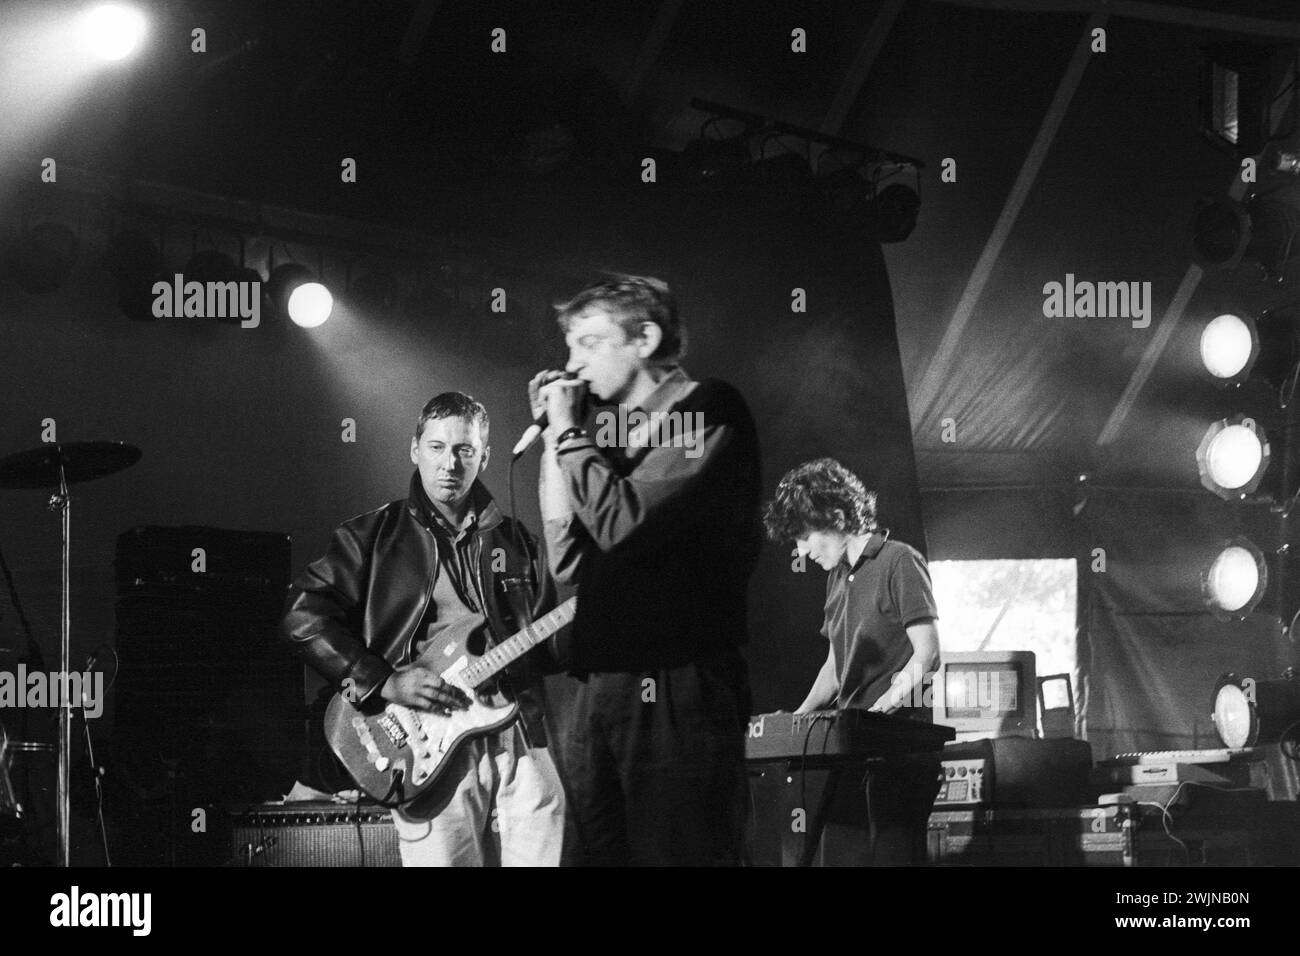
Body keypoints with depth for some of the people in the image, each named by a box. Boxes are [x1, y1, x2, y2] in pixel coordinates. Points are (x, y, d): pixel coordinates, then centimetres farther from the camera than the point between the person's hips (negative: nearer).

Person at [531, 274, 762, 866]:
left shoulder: (708, 411, -4)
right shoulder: (606, 430, 18)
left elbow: (623, 523, -16)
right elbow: (568, 564, 12)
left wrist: (568, 433, -3)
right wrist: (554, 439, 9)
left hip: (676, 695, -7)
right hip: (595, 695, 7)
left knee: (679, 853, -7)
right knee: (602, 853, 9)